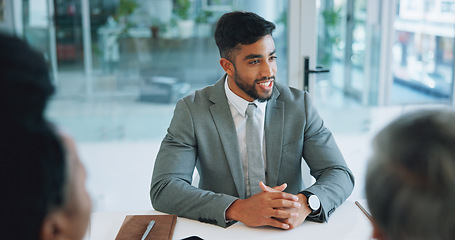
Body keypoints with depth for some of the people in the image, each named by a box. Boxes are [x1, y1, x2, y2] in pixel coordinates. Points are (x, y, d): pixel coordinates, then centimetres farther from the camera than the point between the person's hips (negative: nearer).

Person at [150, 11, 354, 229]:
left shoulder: (299, 104, 1)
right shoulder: (192, 110, -6)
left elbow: (340, 174, -1)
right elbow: (163, 189, -14)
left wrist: (306, 203, -23)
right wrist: (238, 209, -27)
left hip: (288, 230, 3)